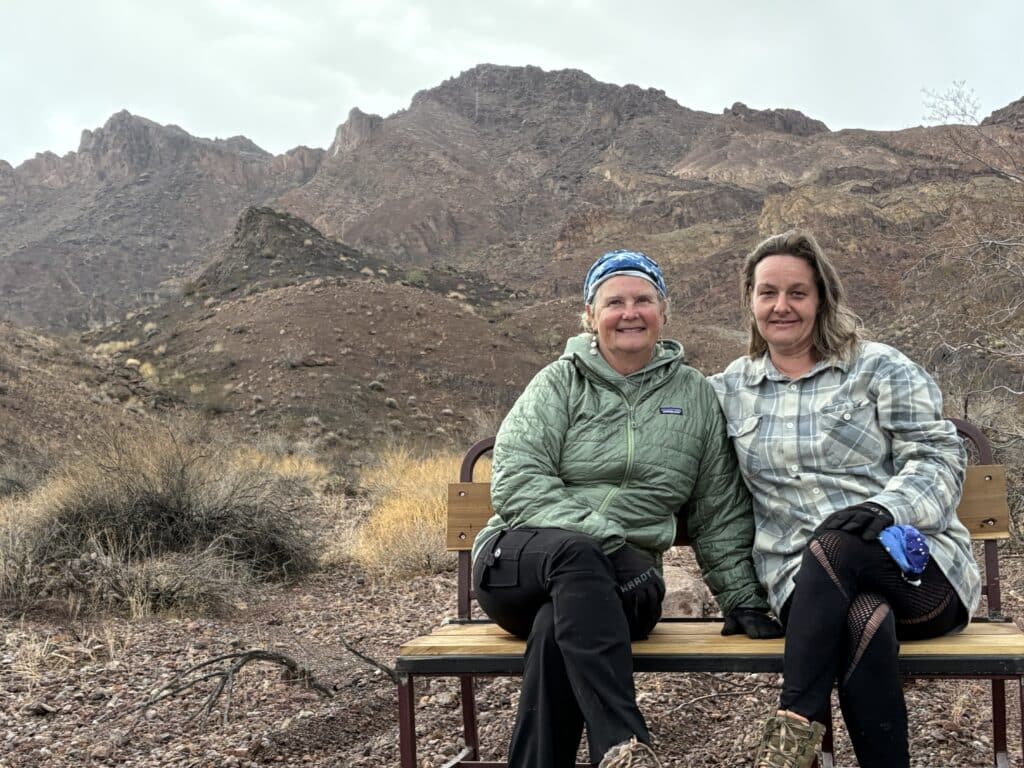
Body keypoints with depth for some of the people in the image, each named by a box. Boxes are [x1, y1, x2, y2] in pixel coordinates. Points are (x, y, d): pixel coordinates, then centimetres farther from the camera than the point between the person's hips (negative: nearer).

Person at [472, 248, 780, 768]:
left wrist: (742, 598, 7)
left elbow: (720, 511, 14)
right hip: (519, 560, -1)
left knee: (556, 628, -35)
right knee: (575, 553, -37)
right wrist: (599, 537, -20)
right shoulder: (560, 382, 5)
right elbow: (515, 481, -9)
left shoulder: (695, 396, 12)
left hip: (616, 582, 1)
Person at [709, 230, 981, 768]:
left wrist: (886, 507, -22)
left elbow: (939, 459, 0)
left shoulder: (879, 369, 7)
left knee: (832, 547, -36)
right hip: (806, 583, 1)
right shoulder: (730, 389, 16)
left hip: (916, 566, -1)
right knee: (863, 620, -36)